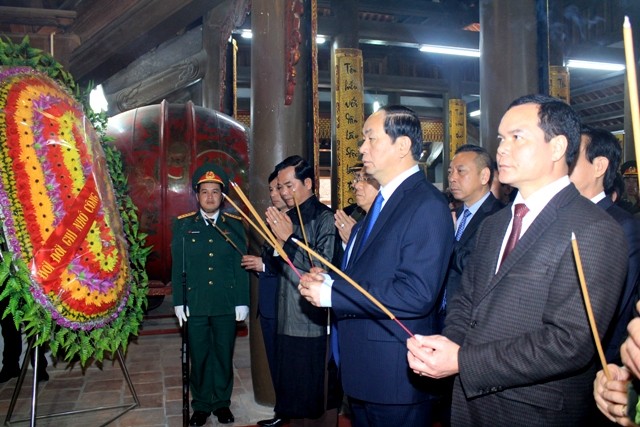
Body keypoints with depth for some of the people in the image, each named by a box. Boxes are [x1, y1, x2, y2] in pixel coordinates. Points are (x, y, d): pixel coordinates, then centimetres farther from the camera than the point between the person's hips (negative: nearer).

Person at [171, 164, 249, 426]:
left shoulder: (234, 225, 2)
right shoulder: (183, 224, 3)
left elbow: (241, 266, 1)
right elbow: (178, 267, 2)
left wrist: (242, 302, -3)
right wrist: (179, 302, -2)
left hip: (226, 304, 0)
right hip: (195, 304, 0)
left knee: (224, 355, 10)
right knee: (199, 357, 9)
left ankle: (222, 402, 28)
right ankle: (201, 405, 26)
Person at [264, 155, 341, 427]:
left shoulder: (325, 219, -12)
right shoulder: (287, 217, 10)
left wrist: (289, 238, -22)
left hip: (315, 325, -7)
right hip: (288, 323, 7)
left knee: (317, 398, 5)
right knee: (292, 394, 18)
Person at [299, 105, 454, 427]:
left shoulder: (427, 206, -19)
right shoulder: (385, 199, 11)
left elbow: (416, 294, -27)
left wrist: (330, 294, -23)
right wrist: (328, 280, -2)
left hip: (396, 376, -9)